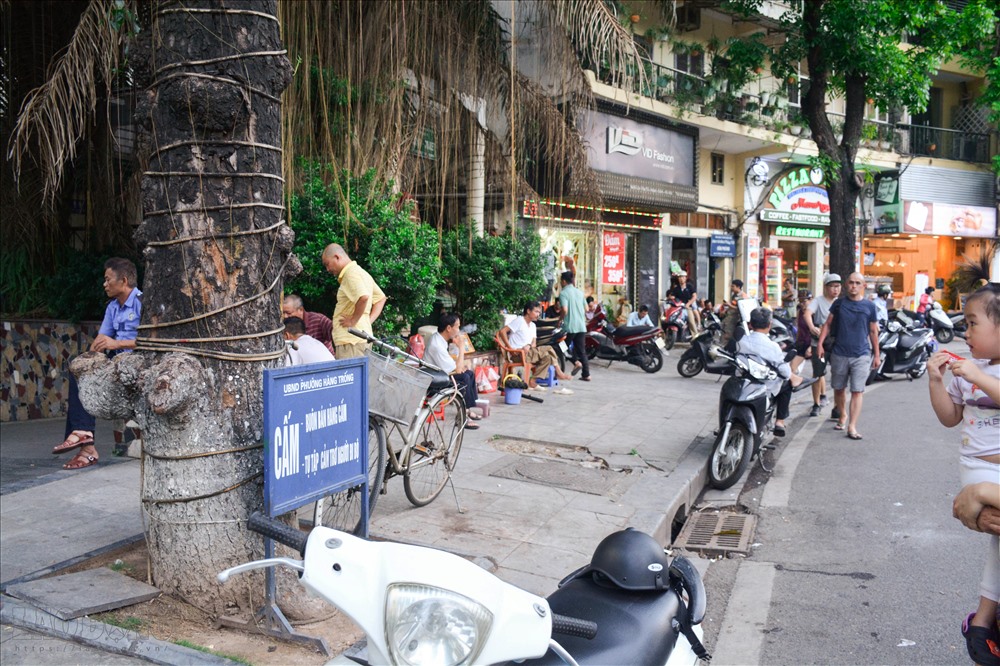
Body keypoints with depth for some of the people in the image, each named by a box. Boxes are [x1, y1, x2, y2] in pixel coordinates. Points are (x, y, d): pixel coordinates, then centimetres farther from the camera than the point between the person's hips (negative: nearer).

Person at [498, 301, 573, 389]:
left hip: (528, 351, 8)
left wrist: (528, 346, -12)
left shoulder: (532, 325, 19)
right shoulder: (519, 321, -6)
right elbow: (502, 331, -16)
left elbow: (534, 343, 13)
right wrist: (510, 347, -20)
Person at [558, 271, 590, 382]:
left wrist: (560, 320, -4)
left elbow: (565, 310, -19)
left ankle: (576, 361, -10)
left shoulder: (563, 293, -8)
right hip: (581, 326, 6)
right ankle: (586, 375, 4)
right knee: (582, 350, 8)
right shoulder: (579, 292, 12)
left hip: (569, 326, -6)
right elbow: (586, 309, 15)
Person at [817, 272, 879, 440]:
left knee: (857, 391, -7)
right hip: (839, 354, 2)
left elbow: (873, 332, 8)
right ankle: (842, 417, 34)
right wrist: (820, 343, -5)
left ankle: (852, 426, -7)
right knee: (839, 388, 13)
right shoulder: (839, 303, 6)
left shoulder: (869, 306, 4)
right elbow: (828, 324, 7)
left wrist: (877, 355, 9)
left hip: (861, 355, -1)